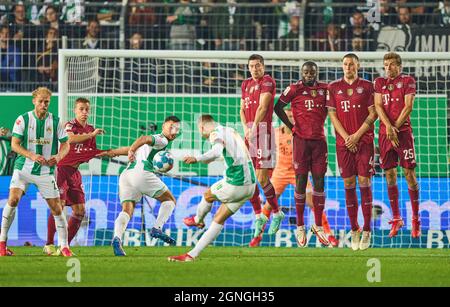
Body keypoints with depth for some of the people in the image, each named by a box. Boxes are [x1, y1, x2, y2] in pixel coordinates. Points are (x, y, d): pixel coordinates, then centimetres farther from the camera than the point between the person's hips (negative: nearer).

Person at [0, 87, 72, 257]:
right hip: (23, 167, -1)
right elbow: (14, 144, -7)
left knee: (56, 208, -3)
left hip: (46, 171, 1)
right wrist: (32, 156, -22)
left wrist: (58, 156, -17)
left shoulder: (55, 121, 1)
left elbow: (65, 144, 6)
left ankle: (64, 246, 9)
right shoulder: (23, 119, -4)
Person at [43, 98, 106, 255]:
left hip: (74, 171, 7)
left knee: (80, 210, 2)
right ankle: (49, 245, -6)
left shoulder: (90, 129, 12)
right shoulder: (70, 125, -10)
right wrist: (91, 135, -36)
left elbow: (93, 152, 21)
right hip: (62, 168, -7)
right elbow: (70, 139, -34)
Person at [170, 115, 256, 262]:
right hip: (251, 185, 8)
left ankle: (198, 220, 51)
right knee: (219, 219, 12)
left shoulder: (216, 133, -10)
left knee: (208, 195, 23)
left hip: (235, 183, -8)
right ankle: (192, 254, 14)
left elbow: (217, 151, -33)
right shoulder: (231, 131, 18)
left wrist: (197, 158, -47)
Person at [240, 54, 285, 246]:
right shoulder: (246, 84, 18)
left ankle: (277, 213, 8)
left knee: (261, 178, -9)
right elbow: (242, 109, 15)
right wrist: (245, 127, -2)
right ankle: (259, 215, 14)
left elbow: (262, 108, -12)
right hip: (249, 132, 7)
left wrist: (254, 128, -17)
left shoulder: (267, 82, -5)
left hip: (263, 129, -7)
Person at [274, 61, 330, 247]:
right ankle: (300, 227, 5)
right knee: (301, 181, -2)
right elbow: (278, 108, 5)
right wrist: (291, 127, 0)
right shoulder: (294, 89, -2)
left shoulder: (324, 89, 8)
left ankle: (318, 226, 10)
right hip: (301, 139, -3)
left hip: (319, 140, 3)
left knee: (319, 182, 3)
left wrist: (320, 123, 9)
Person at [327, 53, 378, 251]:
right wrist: (346, 137, -5)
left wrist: (357, 135, -9)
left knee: (364, 181, -7)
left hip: (364, 140, -2)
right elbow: (332, 115, 5)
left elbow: (373, 114, -1)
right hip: (344, 143, 2)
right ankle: (354, 230, 6)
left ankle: (366, 231, -4)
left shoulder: (366, 86, 3)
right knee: (349, 184, 1)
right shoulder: (333, 87, 8)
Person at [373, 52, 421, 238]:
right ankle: (396, 219, 12)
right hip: (384, 133, 3)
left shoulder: (408, 81, 3)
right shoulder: (379, 83, 13)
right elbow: (378, 106, 3)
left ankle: (415, 218, 0)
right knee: (390, 175, 4)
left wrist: (395, 127, -11)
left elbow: (408, 106, -5)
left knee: (409, 174, -5)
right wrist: (388, 127, -12)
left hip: (403, 131, -3)